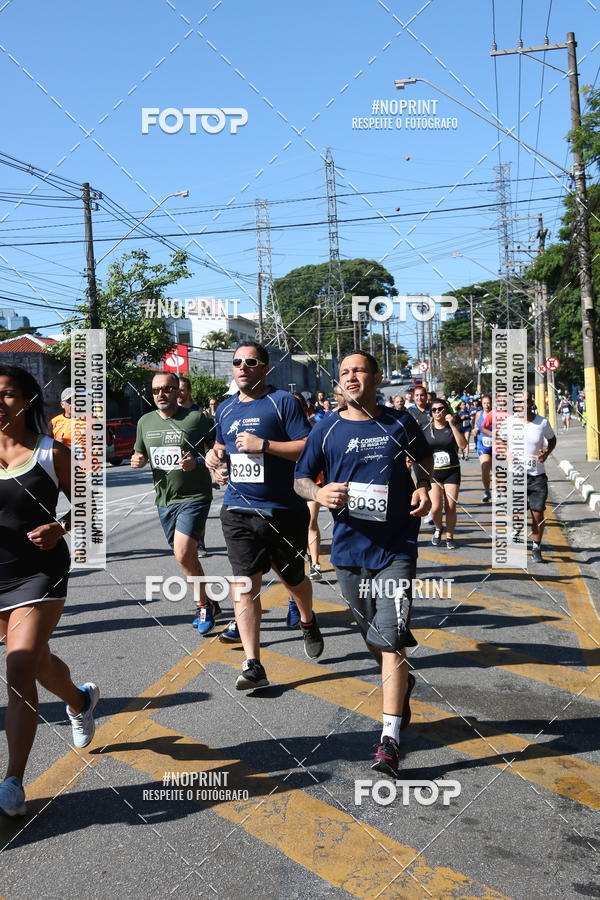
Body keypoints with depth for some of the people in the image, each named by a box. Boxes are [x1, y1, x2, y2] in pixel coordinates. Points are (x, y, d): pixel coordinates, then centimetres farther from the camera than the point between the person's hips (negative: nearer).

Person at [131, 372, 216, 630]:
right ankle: (208, 604, 33)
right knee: (187, 557, 14)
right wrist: (137, 460, -4)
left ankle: (203, 605, 4)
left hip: (194, 496, -6)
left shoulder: (196, 418, -8)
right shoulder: (145, 421, 8)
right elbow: (140, 454, 20)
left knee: (183, 554, -17)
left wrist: (197, 461, -22)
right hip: (163, 500, 6)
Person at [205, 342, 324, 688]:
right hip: (239, 510, 4)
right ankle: (253, 665, 2)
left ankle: (308, 621, 47)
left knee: (293, 578, 15)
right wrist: (215, 453, 5)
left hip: (284, 510, -4)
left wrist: (263, 444, -22)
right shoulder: (226, 409, 12)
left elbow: (309, 448, -14)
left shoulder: (283, 401, -7)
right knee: (244, 585, -4)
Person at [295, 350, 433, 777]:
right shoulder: (327, 429, 0)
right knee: (373, 638, 17)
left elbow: (425, 459, 18)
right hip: (349, 547, 3)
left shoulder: (401, 423, 0)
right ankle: (402, 682, 48)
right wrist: (319, 493, -15)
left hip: (396, 547, -2)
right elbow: (300, 478, 7)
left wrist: (425, 487, -2)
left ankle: (391, 737, -5)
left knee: (390, 638, -11)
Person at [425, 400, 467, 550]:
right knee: (436, 507, -10)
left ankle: (449, 537, 16)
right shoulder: (427, 430, 5)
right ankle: (438, 529, 21)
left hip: (452, 471, -1)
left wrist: (452, 425, -20)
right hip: (433, 472, 1)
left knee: (450, 507, -3)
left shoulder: (454, 427, 0)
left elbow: (462, 445, -17)